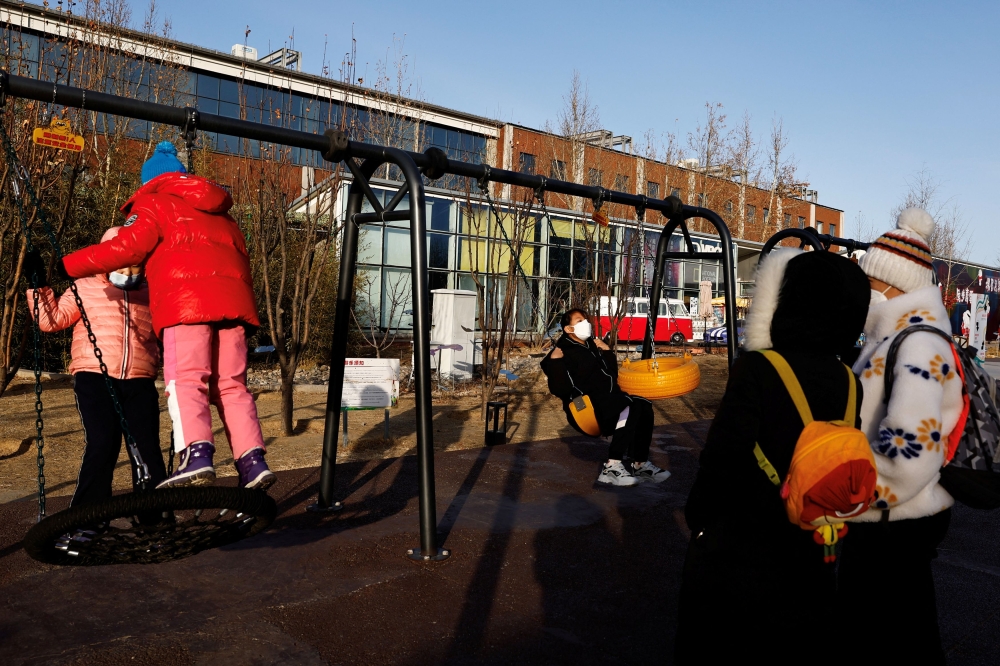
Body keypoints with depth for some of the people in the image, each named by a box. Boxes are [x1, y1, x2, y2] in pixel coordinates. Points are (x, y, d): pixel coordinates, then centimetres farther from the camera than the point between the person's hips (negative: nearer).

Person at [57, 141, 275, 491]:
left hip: (186, 301, -5)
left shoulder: (155, 203, 13)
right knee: (231, 385, 5)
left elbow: (127, 247, -1)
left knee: (186, 380, -10)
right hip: (233, 299, 6)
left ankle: (197, 454, -27)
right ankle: (253, 461, -3)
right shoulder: (219, 210, 32)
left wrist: (66, 266, 4)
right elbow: (241, 255, 26)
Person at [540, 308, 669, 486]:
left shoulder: (593, 347, 20)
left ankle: (640, 464, -11)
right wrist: (555, 363, -24)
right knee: (629, 407, -29)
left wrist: (608, 352, 17)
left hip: (608, 398, 8)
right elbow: (560, 390, -18)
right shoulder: (562, 353, -4)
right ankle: (612, 467, -28)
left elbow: (611, 376, 23)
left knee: (643, 405, -14)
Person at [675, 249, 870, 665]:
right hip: (808, 561, 5)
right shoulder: (848, 384, -3)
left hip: (733, 556, -5)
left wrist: (697, 517, -4)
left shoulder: (756, 369, -21)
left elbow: (721, 461, -21)